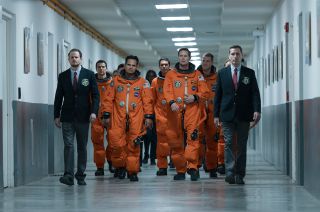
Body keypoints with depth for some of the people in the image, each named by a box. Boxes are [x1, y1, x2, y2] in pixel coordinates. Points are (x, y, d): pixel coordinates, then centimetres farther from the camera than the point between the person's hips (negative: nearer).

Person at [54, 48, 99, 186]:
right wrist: (57, 115, 3)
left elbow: (95, 95, 0)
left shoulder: (89, 75, 3)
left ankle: (80, 176, 12)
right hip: (67, 117, 0)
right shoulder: (63, 76, 8)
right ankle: (68, 175, -15)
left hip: (83, 116, 0)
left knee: (82, 147, 6)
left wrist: (94, 111, -12)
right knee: (68, 145, -9)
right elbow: (58, 97, 9)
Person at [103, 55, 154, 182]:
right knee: (117, 145, -7)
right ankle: (120, 167, 13)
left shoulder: (143, 83, 9)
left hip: (136, 119, -1)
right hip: (118, 119, 1)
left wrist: (148, 117, -1)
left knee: (133, 146, -3)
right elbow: (109, 99, 10)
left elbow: (147, 101, 6)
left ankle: (133, 171, 5)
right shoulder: (115, 81, 11)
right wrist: (106, 115, 4)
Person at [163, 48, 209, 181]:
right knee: (176, 141, 2)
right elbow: (167, 91, -1)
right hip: (175, 112, 1)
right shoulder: (170, 75, 13)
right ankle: (180, 170, 12)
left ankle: (192, 167, -19)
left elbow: (205, 92, 11)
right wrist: (172, 102, -20)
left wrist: (195, 97, -9)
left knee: (193, 137, -18)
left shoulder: (197, 75, 14)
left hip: (192, 110, -1)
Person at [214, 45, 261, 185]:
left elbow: (255, 93, 2)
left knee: (242, 145, 3)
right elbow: (218, 95, 8)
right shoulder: (222, 73, 8)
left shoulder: (249, 73, 7)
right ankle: (230, 173, -13)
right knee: (228, 144, -8)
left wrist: (257, 110, -12)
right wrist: (216, 114, 2)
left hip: (244, 115, 0)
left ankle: (240, 175, 6)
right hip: (227, 115, 0)